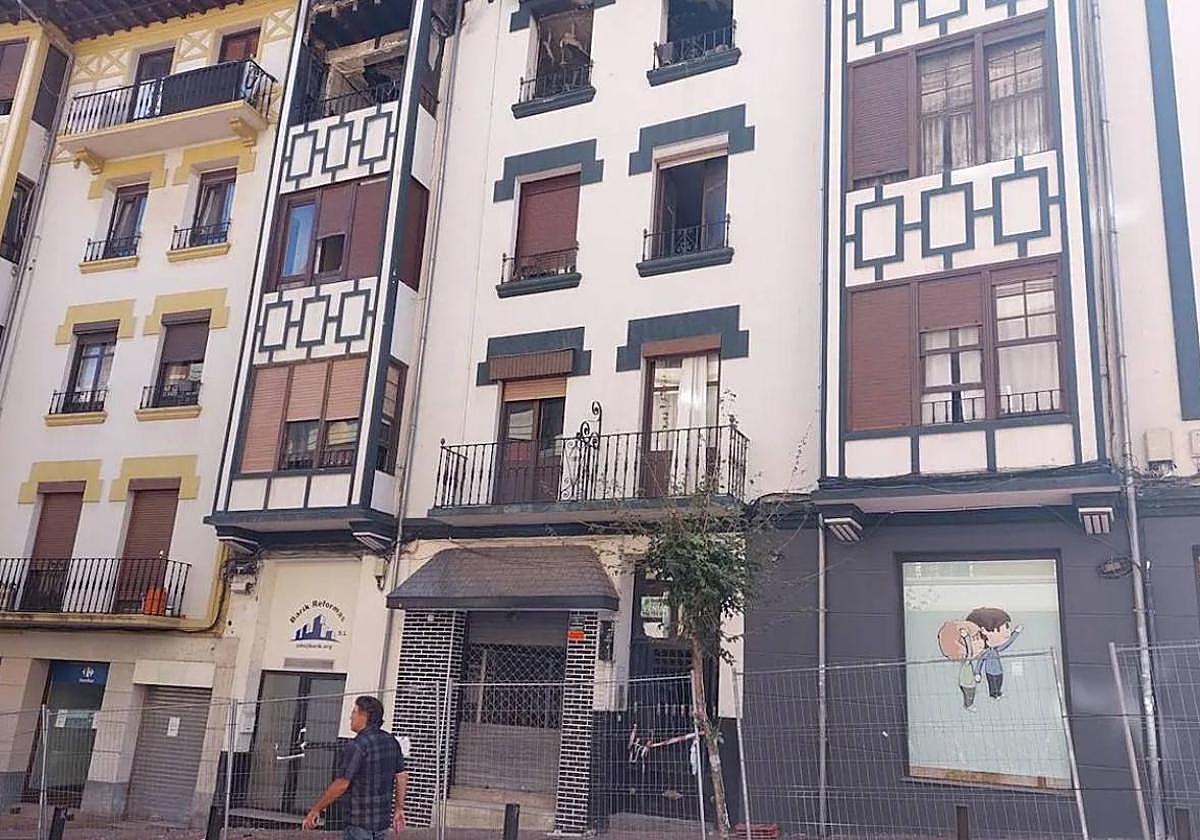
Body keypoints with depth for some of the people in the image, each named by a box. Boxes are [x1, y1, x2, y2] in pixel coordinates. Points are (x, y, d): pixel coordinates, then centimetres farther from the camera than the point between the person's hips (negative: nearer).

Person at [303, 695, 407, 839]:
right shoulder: (391, 742, 6)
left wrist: (315, 810, -10)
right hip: (383, 820, 8)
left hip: (361, 824, -8)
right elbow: (402, 776, 11)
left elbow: (341, 785, -19)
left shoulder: (357, 746, -17)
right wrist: (399, 808, 19)